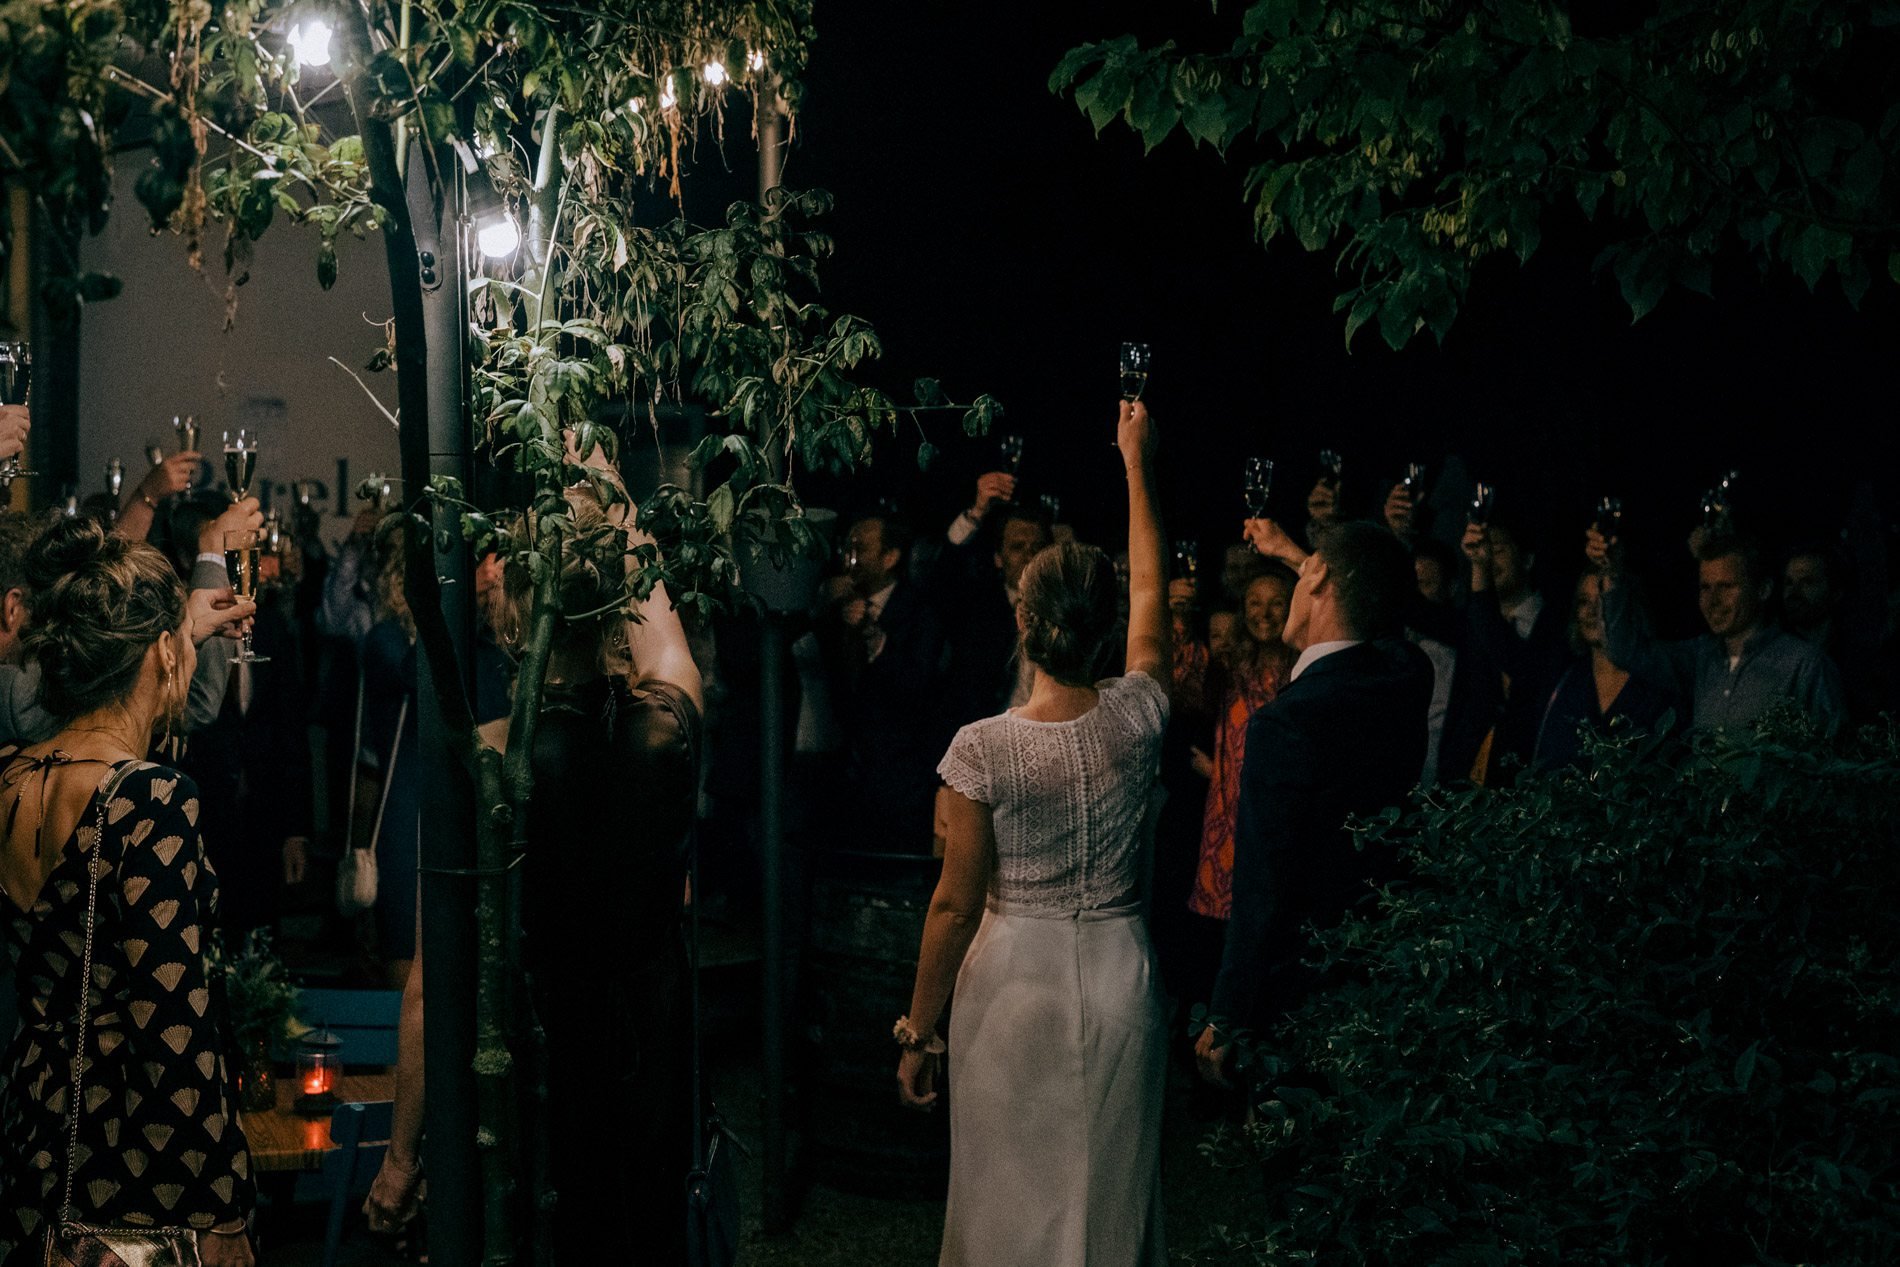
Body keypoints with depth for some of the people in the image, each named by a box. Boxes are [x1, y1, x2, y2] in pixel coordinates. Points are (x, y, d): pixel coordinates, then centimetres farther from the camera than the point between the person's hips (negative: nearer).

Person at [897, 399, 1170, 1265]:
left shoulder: (985, 748, -15)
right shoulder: (1137, 718, -7)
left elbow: (956, 903, -11)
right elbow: (1151, 591, 11)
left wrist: (918, 1031, 1)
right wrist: (1137, 464, 22)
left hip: (1012, 984, -2)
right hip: (1118, 979, 3)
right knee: (1109, 1192, 14)